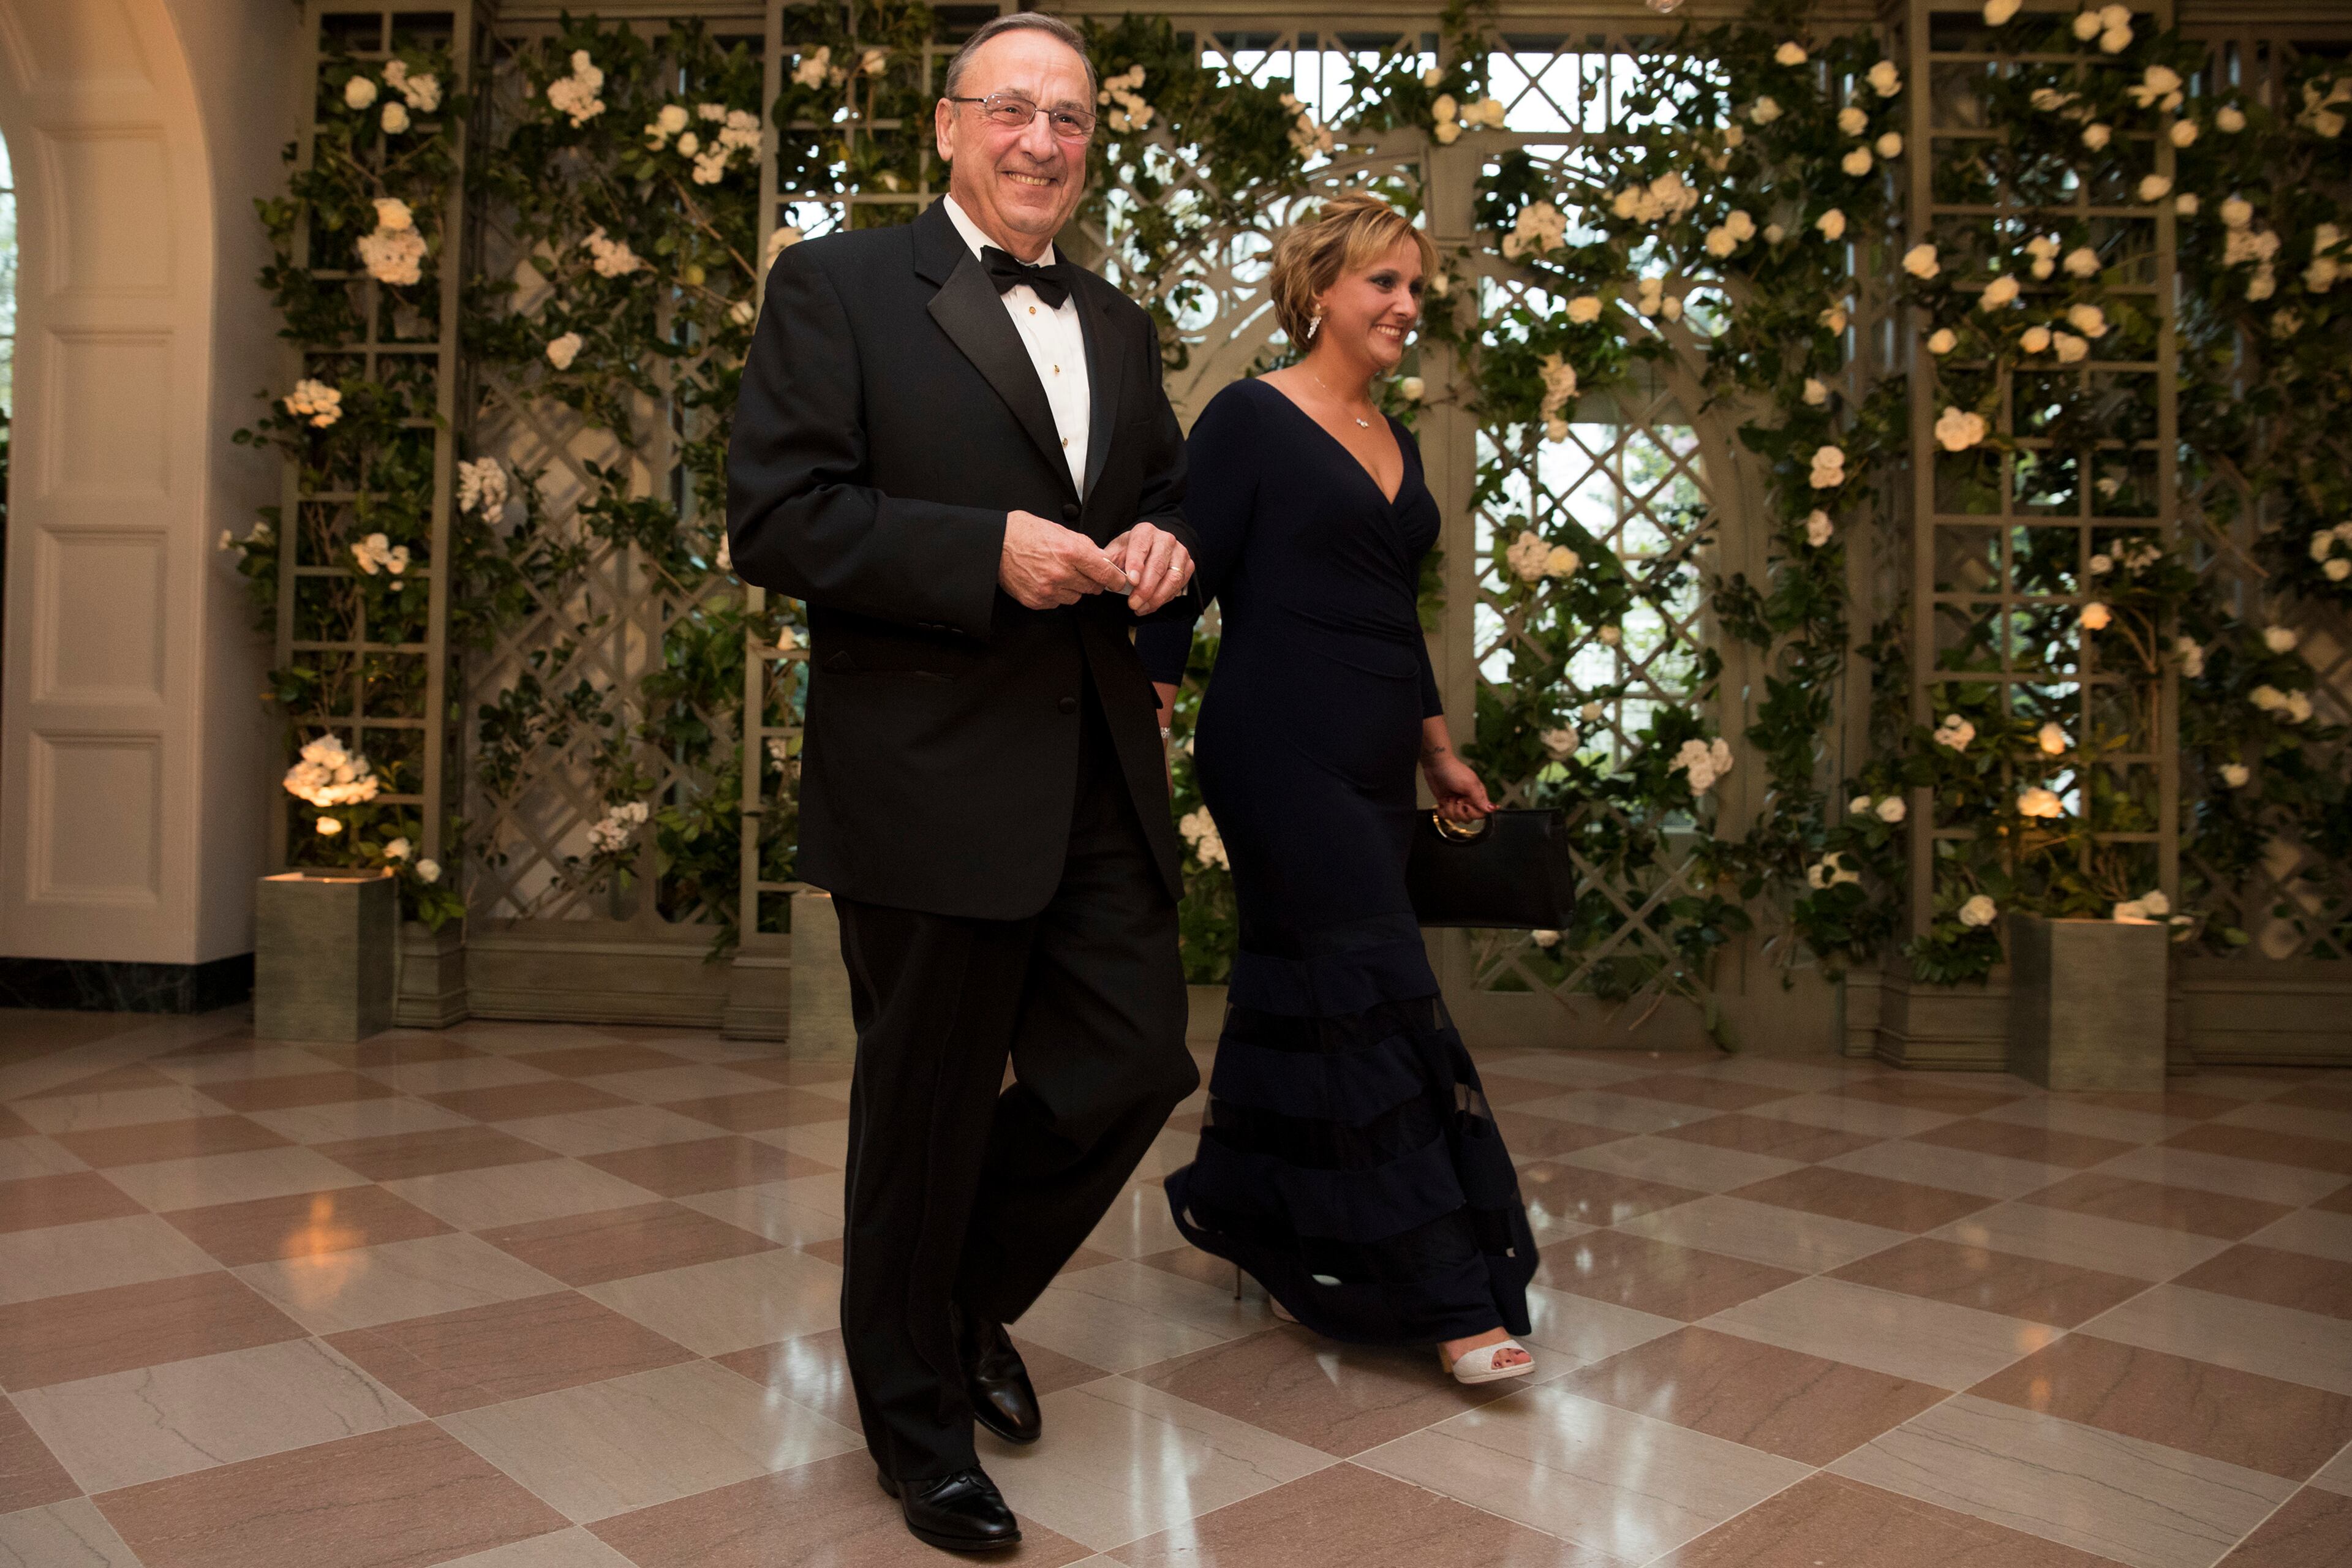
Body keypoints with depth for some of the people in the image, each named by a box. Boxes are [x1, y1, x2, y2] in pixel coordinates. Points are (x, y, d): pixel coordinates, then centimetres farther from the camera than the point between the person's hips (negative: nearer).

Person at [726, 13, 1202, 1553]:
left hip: (1102, 778, 6)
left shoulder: (1119, 324, 17)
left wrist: (1166, 547, 0)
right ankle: (918, 1420, 31)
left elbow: (1172, 495, 24)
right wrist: (989, 552, -20)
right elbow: (775, 516, -11)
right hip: (932, 780, -6)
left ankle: (968, 1299, 38)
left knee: (1135, 1065, 9)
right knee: (928, 1109, 7)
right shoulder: (839, 286, -2)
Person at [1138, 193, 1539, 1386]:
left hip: (1370, 763, 8)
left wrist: (1438, 751, 25)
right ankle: (1456, 1301, -1)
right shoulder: (1250, 418, -5)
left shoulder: (1395, 445, 17)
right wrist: (1150, 721, -19)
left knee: (1301, 994, 13)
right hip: (1281, 752, -8)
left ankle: (1233, 1210, 31)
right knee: (1377, 1002, -8)